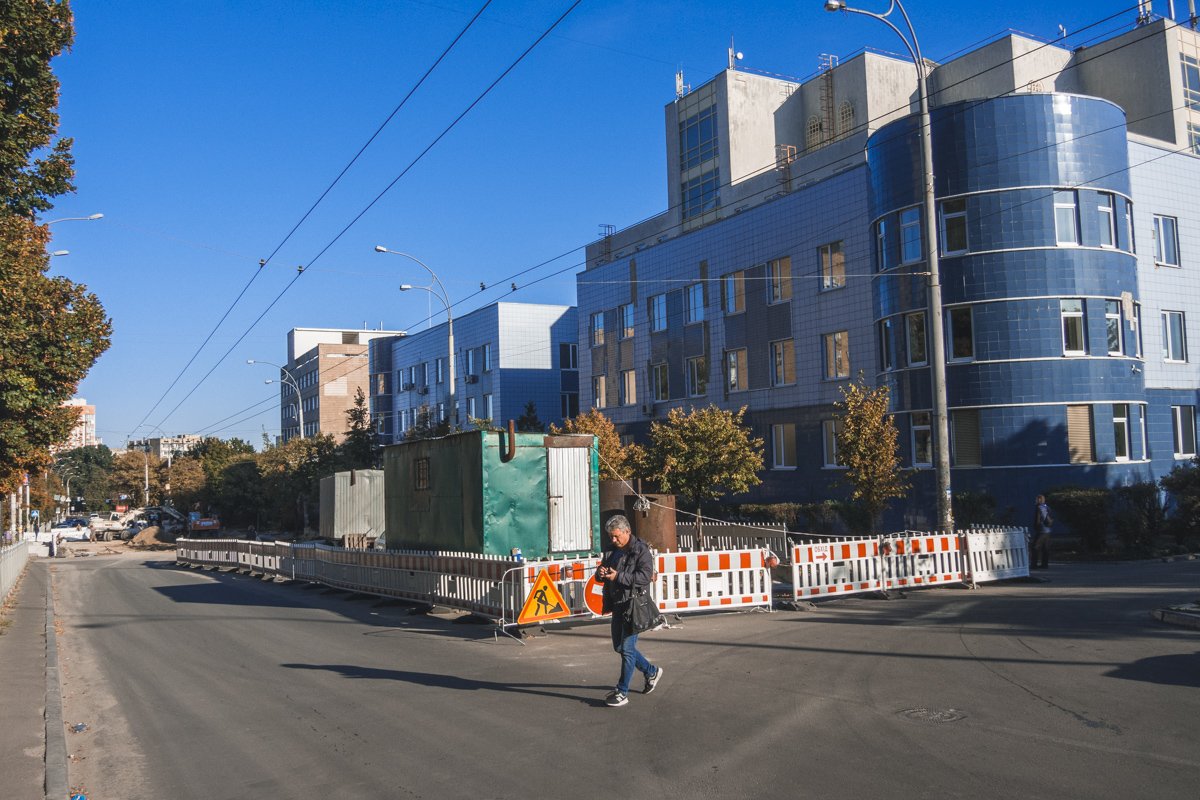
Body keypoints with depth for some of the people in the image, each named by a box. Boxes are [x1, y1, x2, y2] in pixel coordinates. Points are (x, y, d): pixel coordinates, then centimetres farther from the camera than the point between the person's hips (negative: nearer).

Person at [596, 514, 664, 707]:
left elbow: (645, 576, -22)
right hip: (618, 605, 9)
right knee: (619, 646, 15)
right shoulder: (614, 551, 14)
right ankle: (651, 672, 33)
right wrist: (600, 573, -5)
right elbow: (601, 576, 20)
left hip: (634, 605, -9)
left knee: (627, 648, -7)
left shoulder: (641, 550, -10)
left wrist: (618, 576, -24)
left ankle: (622, 692, 1)